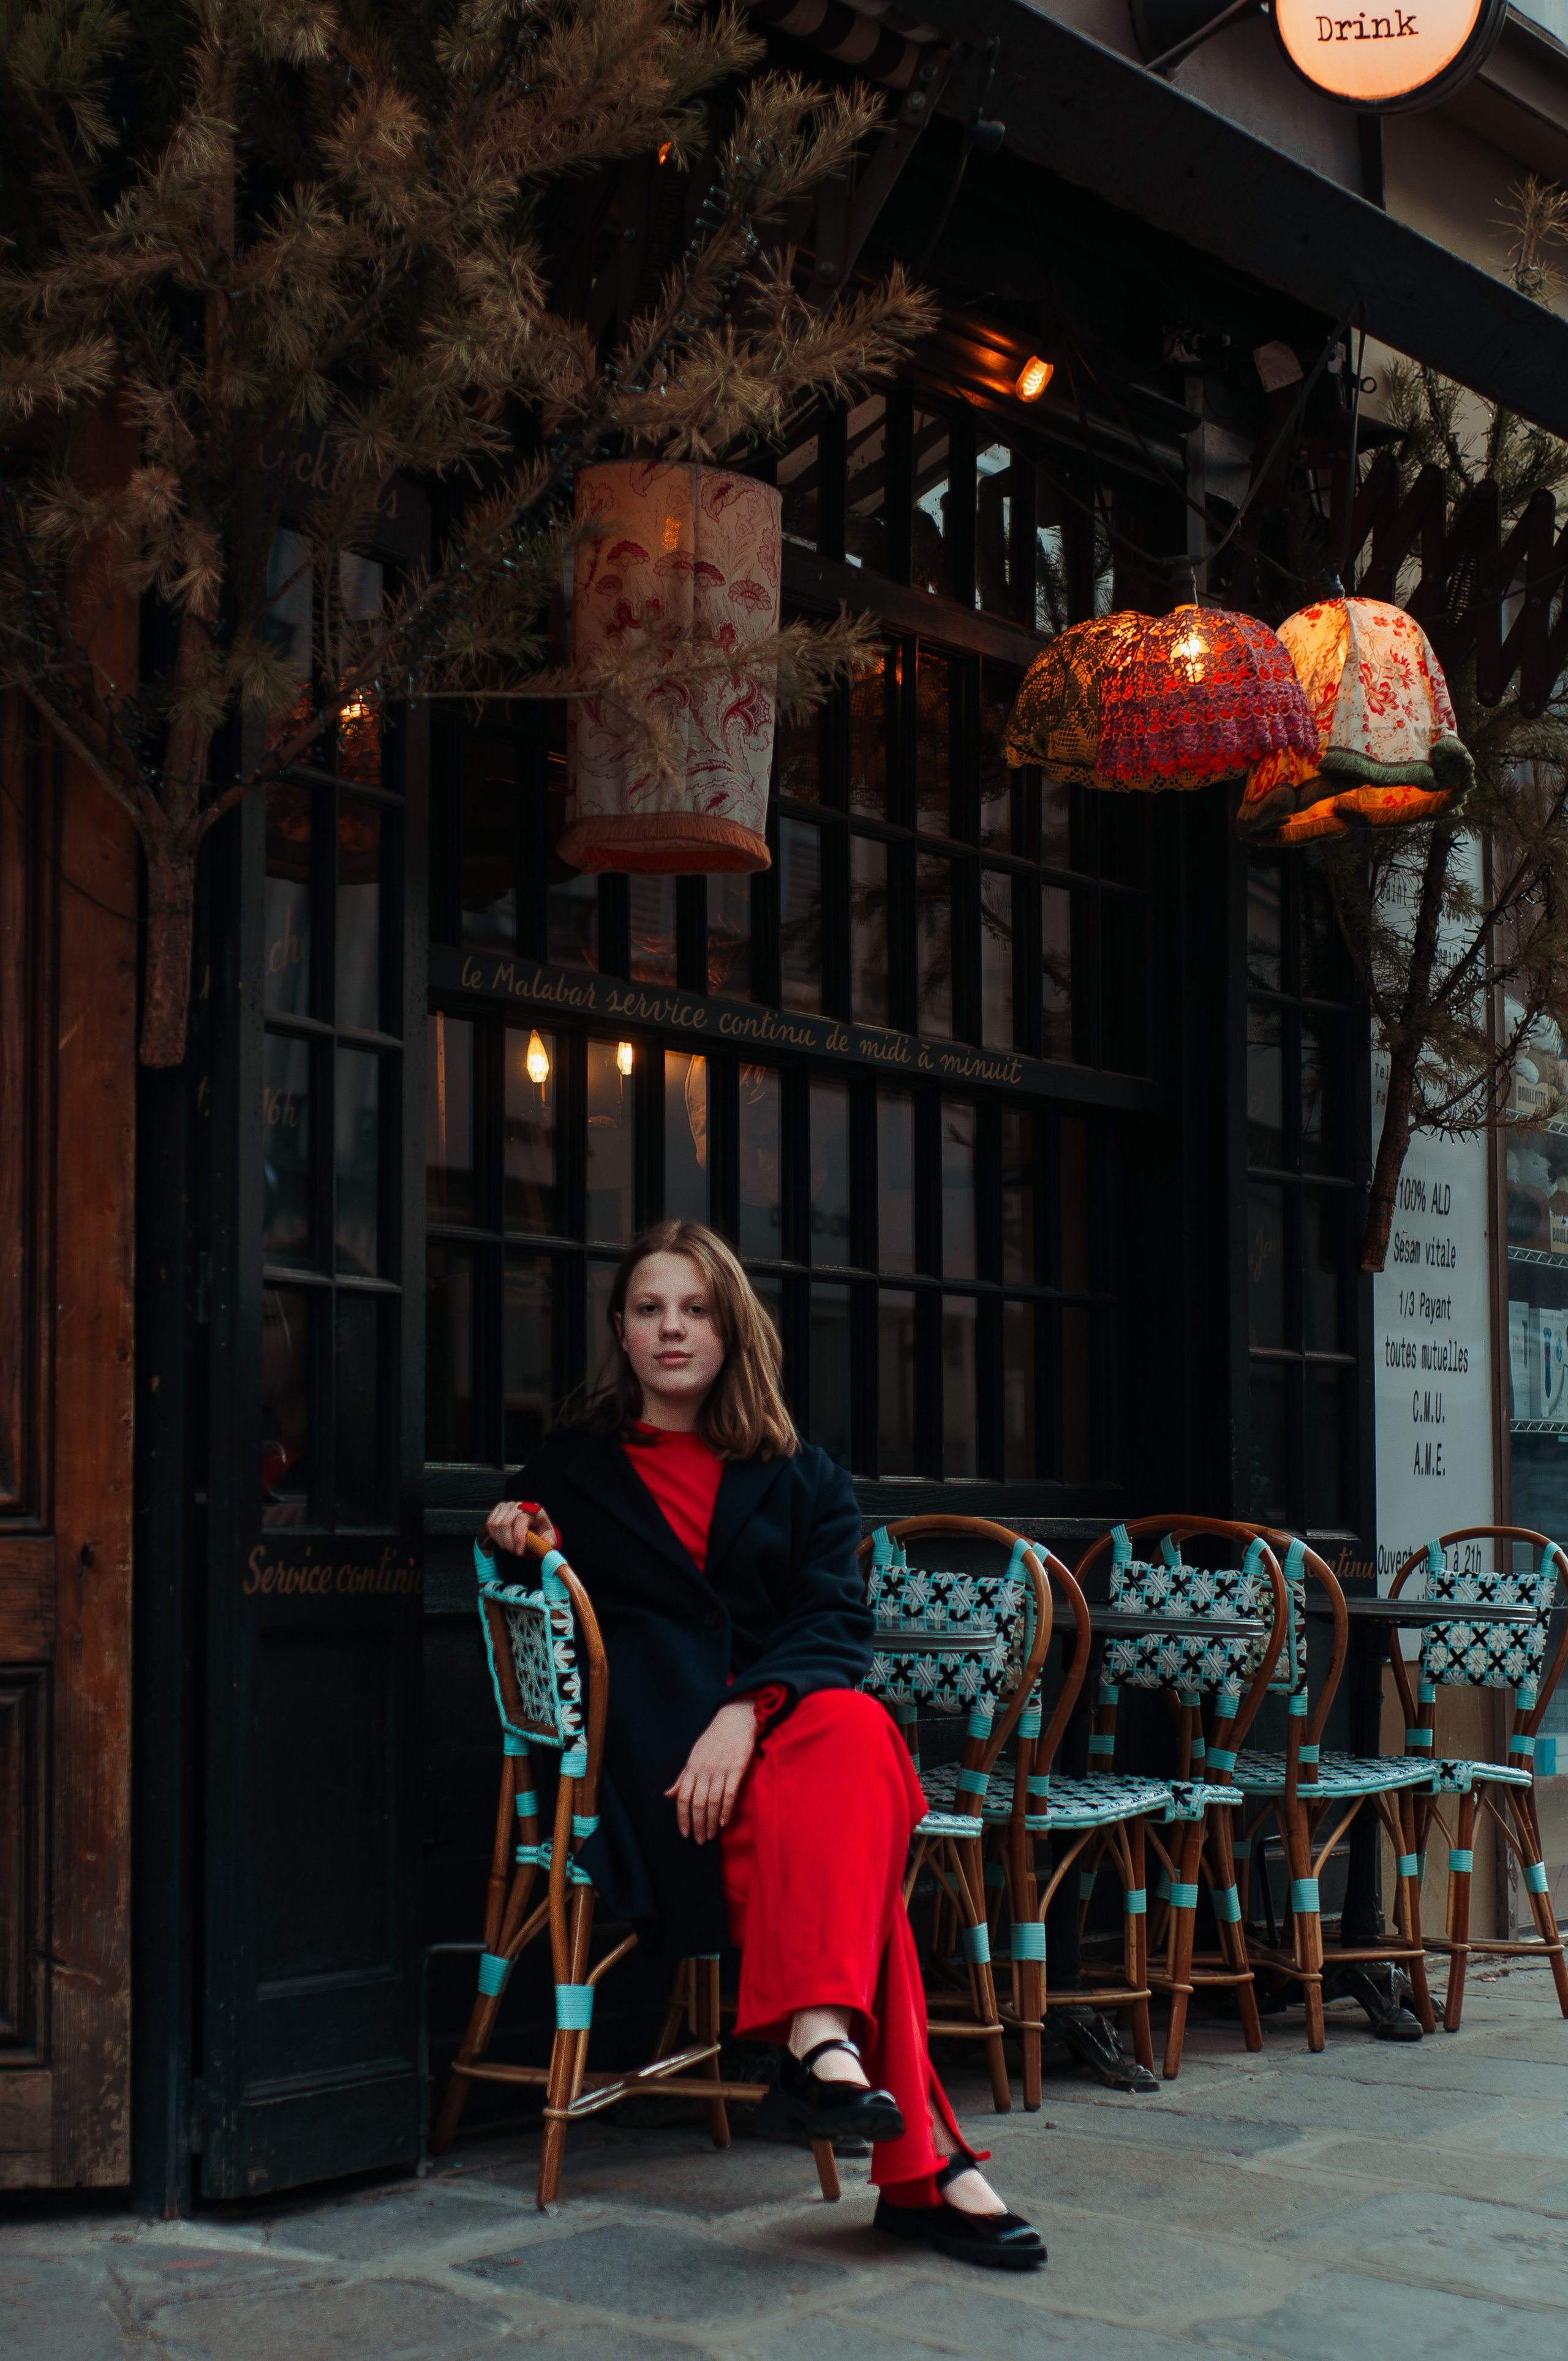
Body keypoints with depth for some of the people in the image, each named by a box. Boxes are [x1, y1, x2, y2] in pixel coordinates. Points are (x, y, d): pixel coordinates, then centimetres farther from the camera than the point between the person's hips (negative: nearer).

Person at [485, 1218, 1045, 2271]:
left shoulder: (803, 1478, 20)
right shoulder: (575, 1467, 22)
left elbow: (841, 1627, 4)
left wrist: (750, 1712, -18)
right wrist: (527, 1539, -1)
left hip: (791, 1720, 2)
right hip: (644, 1743, -1)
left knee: (855, 1734, -38)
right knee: (834, 1829, -34)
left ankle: (820, 2033, -50)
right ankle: (920, 2160, -42)